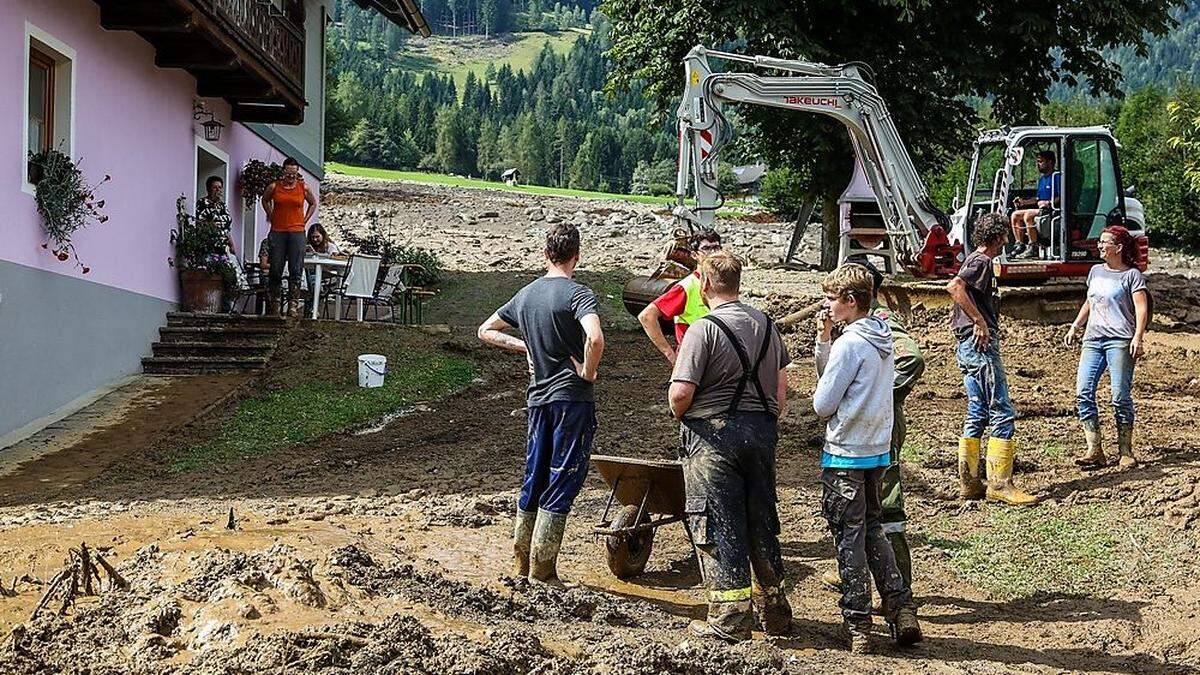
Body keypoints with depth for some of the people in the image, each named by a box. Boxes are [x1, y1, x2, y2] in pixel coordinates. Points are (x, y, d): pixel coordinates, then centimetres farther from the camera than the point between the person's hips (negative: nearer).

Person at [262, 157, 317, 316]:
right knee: (276, 269, 2)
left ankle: (293, 304, -4)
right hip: (277, 232, 0)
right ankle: (274, 303, 9)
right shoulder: (274, 187, 3)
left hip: (297, 232, 0)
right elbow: (265, 200, 22)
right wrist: (271, 217, 11)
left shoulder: (304, 188, 4)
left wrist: (305, 220, 10)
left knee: (296, 270, -4)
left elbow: (313, 203, 20)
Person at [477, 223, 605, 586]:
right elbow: (595, 339, -30)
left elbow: (486, 331, 22)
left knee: (534, 479, 17)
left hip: (539, 398, 6)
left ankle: (522, 562, 25)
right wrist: (588, 372, -13)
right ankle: (542, 570, 4)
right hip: (572, 399, -6)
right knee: (562, 484, 0)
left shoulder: (526, 294, 10)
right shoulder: (578, 293, -12)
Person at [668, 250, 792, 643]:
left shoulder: (704, 330, -14)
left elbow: (680, 394, -19)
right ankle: (775, 613, 24)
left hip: (713, 435, -7)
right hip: (761, 433, 7)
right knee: (762, 522, 15)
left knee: (718, 526, 0)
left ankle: (730, 620, 3)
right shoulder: (766, 325, 8)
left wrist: (680, 416, 1)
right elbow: (782, 387, 12)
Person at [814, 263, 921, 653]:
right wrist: (823, 341, 3)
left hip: (845, 455, -8)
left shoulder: (851, 344, -19)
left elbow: (823, 404, -16)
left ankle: (856, 625, 9)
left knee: (849, 540, 2)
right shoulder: (883, 339, 8)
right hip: (877, 450, 8)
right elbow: (831, 378, 14)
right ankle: (901, 611, 14)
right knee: (873, 532, 18)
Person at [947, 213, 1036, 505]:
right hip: (980, 346, -10)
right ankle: (999, 484, -9)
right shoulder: (982, 261, -10)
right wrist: (980, 322, -23)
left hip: (969, 347, 10)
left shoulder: (975, 260, 20)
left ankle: (969, 482, 12)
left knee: (977, 415, 11)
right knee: (1003, 414, -9)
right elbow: (954, 287, -27)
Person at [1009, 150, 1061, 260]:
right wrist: (1024, 202, 14)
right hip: (1041, 210, 10)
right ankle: (1020, 245, -5)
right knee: (1015, 214, 0)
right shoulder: (1042, 179, 24)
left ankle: (1034, 248, -26)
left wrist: (1049, 203, -28)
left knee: (1028, 215, -31)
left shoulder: (1057, 176, -6)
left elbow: (1062, 197, -16)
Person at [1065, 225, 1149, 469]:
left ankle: (1126, 453, 2)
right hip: (1093, 340, 6)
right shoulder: (1096, 271, 20)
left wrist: (1138, 338, -18)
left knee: (1120, 397, -7)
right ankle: (1094, 451, -6)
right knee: (1083, 393, -8)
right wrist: (1075, 327, 25)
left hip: (1120, 341, -6)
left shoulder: (1132, 275, 2)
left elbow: (1141, 309, -6)